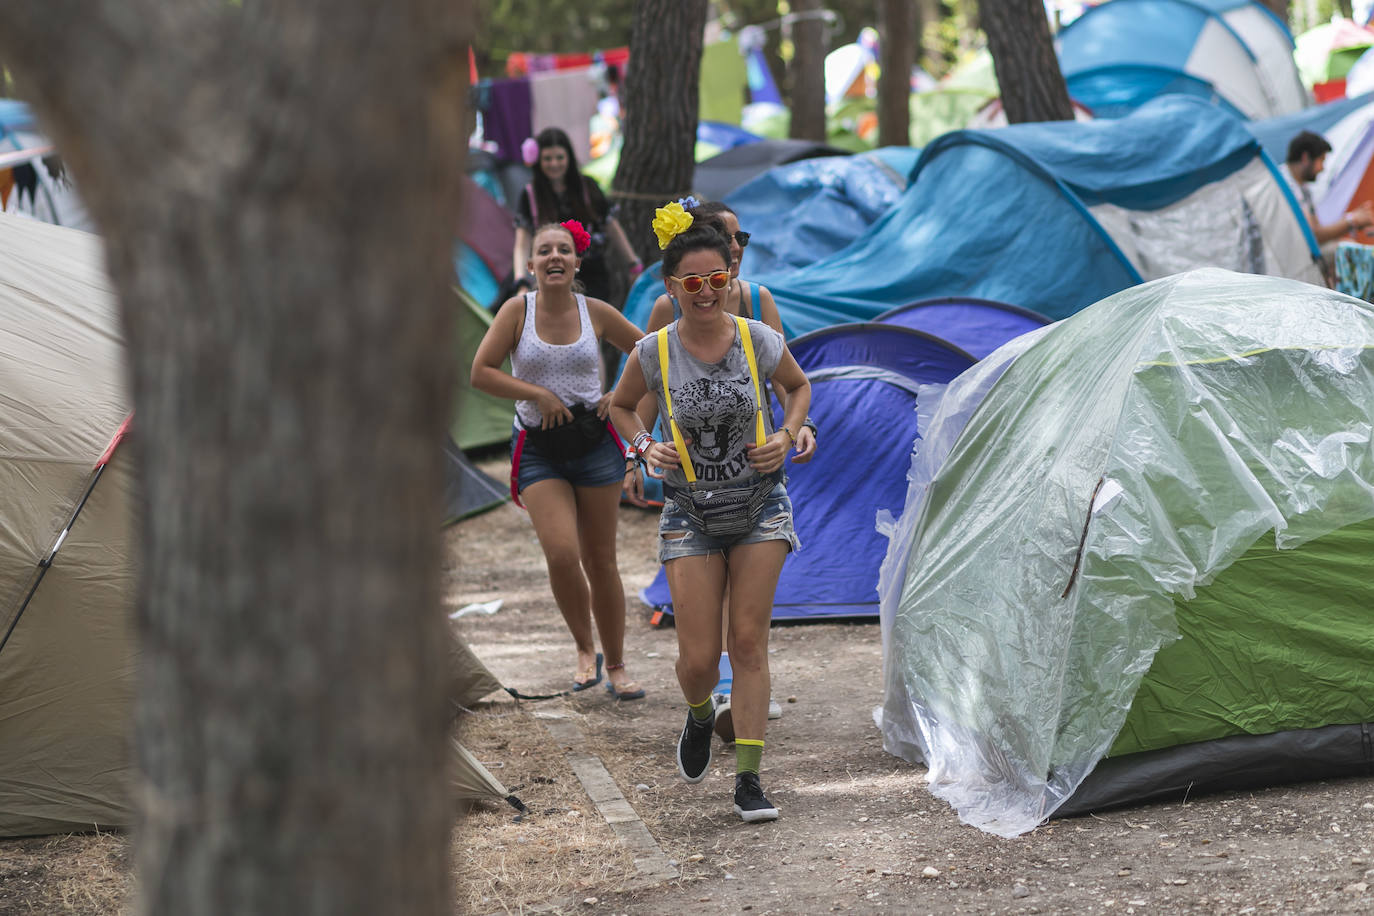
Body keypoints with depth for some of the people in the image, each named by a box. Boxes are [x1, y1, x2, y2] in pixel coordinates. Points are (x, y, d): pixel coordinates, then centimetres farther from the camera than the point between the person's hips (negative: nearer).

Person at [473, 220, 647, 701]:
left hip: (594, 443, 1)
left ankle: (616, 666, 18)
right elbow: (481, 373, -7)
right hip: (539, 448, -1)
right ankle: (584, 649, 7)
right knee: (562, 554, -16)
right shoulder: (517, 310, -5)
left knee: (600, 560, 5)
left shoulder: (595, 312, -1)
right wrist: (539, 394, -14)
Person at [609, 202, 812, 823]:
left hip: (759, 505, 0)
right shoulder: (654, 353, -11)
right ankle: (700, 716, 33)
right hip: (690, 514, 0)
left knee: (749, 641, -2)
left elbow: (798, 386, 11)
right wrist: (645, 447, -9)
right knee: (698, 659, -3)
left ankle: (748, 777, 4)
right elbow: (620, 406, 9)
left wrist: (787, 435, -6)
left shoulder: (759, 341, -11)